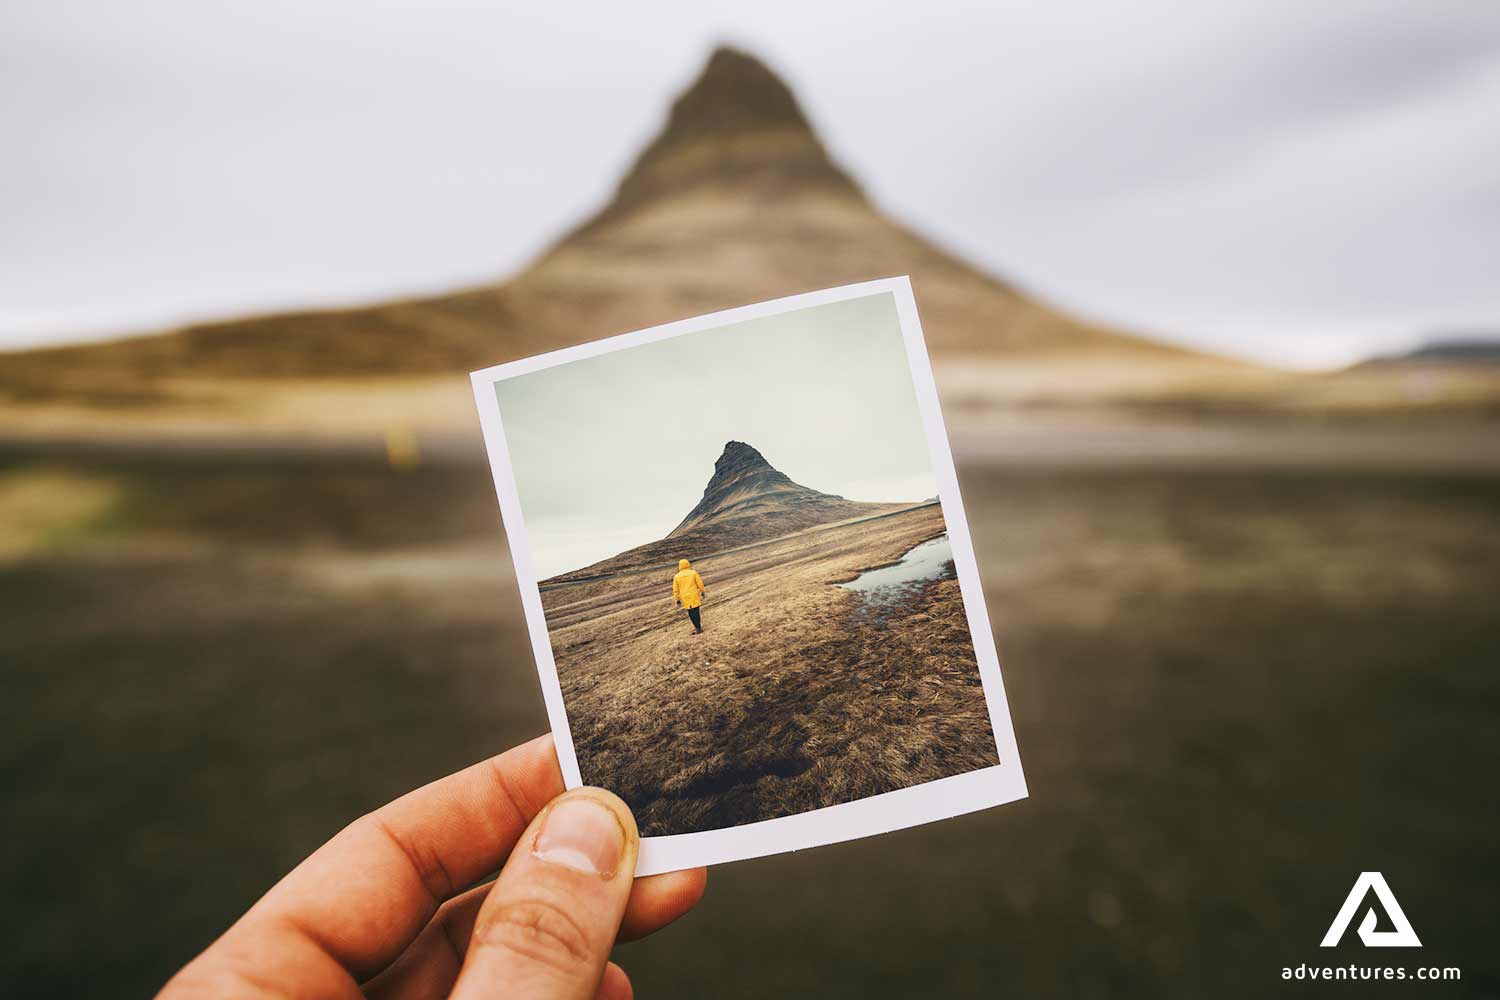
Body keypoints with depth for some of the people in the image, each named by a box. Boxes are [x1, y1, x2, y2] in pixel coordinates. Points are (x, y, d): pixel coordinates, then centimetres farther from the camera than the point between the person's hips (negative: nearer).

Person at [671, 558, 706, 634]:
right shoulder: (693, 573, -2)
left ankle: (697, 627, 17)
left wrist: (677, 600, 13)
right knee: (696, 611, 4)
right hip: (694, 596, -2)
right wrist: (702, 592, 12)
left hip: (685, 598, 2)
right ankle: (698, 628, 4)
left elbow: (675, 590, 6)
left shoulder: (677, 576, 4)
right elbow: (700, 584, -1)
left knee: (691, 613, 13)